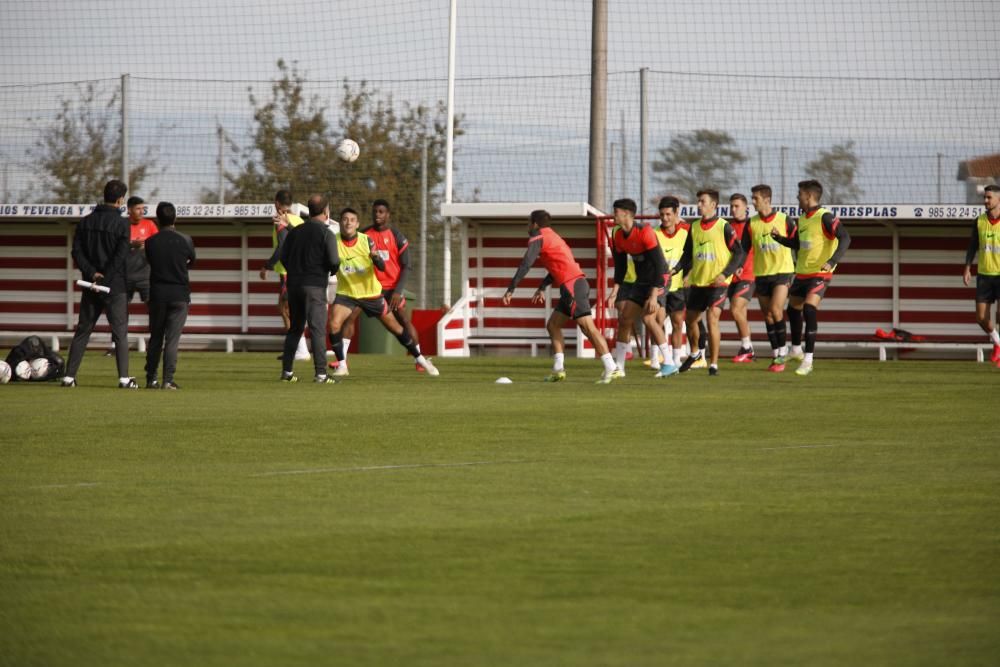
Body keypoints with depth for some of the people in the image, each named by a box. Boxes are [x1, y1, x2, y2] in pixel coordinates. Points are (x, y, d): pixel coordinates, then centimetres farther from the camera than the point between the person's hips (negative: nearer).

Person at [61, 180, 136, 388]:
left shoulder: (86, 222, 6)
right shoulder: (121, 225, -9)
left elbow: (77, 251, -1)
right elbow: (120, 258, -15)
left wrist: (91, 273, -8)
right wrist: (104, 280, -12)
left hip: (91, 285, 4)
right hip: (115, 286, -4)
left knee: (82, 331, 10)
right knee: (120, 332, 0)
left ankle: (69, 375, 6)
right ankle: (124, 377, -7)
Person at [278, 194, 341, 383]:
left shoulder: (294, 231, 8)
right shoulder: (327, 234, -8)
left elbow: (283, 258, 8)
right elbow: (334, 262, -14)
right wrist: (332, 270, 8)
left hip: (293, 284, 5)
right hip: (315, 286, -5)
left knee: (294, 329, 15)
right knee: (317, 330, -6)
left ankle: (287, 371, 15)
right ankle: (320, 373, -12)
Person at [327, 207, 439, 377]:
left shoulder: (366, 240, -13)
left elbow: (382, 267, -15)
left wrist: (377, 259, -38)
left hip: (371, 292, 0)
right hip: (346, 293, 0)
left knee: (395, 327, 7)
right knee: (334, 324, -22)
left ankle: (420, 359, 22)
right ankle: (341, 365, -7)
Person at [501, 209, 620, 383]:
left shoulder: (538, 238, -2)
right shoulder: (552, 237, 25)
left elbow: (525, 265, -13)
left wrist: (510, 290, -14)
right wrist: (541, 288, 36)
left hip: (572, 285, -10)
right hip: (572, 285, 10)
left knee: (587, 327, -15)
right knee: (553, 325, 14)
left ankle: (611, 369, -22)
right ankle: (558, 369, 10)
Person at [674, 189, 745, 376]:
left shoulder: (724, 227, -9)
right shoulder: (694, 227, 8)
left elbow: (739, 253, -8)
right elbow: (688, 254, 16)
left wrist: (725, 274, -18)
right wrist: (676, 269, 0)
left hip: (717, 283, -6)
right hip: (697, 281, 6)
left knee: (712, 319, -16)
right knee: (690, 319, 14)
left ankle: (713, 364, -9)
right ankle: (695, 352, 41)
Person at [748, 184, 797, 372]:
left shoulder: (784, 220, -5)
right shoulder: (752, 223, 4)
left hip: (782, 271, -4)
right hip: (761, 274, 4)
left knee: (775, 310, -18)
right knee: (767, 316, 5)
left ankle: (782, 352, -8)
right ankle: (776, 355, 14)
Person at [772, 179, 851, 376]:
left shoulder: (825, 218, -15)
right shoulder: (802, 219, 11)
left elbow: (845, 238, -25)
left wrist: (832, 261, -36)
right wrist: (779, 238, 9)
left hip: (820, 274, -9)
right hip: (801, 273, 9)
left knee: (809, 309, -22)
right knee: (793, 309, 19)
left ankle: (808, 361, -19)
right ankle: (796, 350, 42)